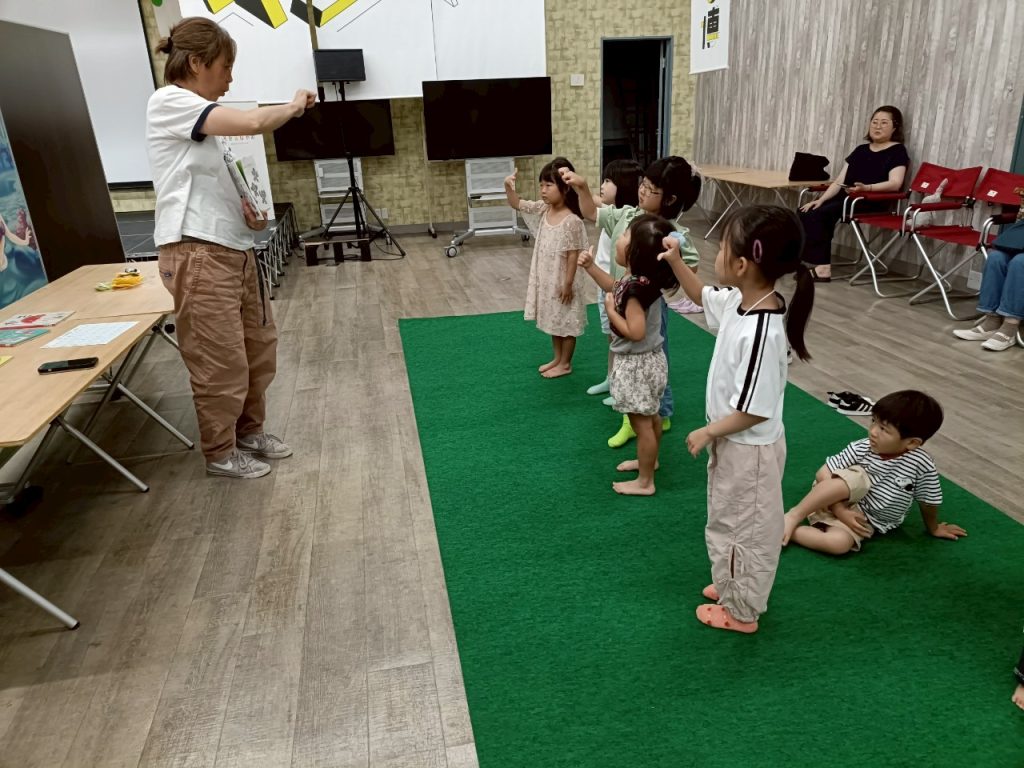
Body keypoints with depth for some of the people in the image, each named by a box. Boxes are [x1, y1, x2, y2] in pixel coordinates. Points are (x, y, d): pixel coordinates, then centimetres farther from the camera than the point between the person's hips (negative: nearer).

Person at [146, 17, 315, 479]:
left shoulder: (201, 115, 18)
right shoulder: (168, 103, -12)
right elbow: (254, 123, -24)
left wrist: (247, 207, 3)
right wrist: (293, 107, -4)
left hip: (234, 248, 10)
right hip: (198, 255, -9)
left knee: (259, 347, 15)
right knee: (221, 362, 0)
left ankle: (250, 431, 33)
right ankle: (220, 453, 18)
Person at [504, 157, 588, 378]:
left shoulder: (571, 221, -23)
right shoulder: (544, 209, -1)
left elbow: (573, 255, -19)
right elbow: (517, 204, 5)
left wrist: (568, 284, -17)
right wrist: (509, 188, -14)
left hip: (562, 280, -8)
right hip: (546, 278, 8)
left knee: (566, 323, 10)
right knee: (554, 320, 21)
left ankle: (565, 364, 24)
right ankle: (557, 358, 37)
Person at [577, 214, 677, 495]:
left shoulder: (637, 288, -30)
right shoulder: (637, 277, -1)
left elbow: (635, 332, -33)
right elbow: (614, 288, 18)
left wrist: (610, 311, -20)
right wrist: (591, 266, 8)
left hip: (637, 365, -10)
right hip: (646, 359, 10)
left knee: (641, 422, 4)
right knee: (650, 416, 25)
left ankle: (645, 482, 18)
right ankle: (649, 460, 46)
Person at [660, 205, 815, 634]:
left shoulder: (761, 332, -34)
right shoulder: (740, 301, -7)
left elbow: (755, 411, -30)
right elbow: (702, 297, 16)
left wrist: (707, 433, -16)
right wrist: (675, 262, 4)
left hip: (749, 450, -9)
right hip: (733, 443, 9)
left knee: (744, 529, 12)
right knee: (728, 522, 27)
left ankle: (741, 612, 34)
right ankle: (734, 587, 49)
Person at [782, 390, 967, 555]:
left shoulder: (921, 465, -18)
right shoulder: (860, 448, -15)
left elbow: (928, 501, 0)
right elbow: (822, 475, -13)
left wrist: (934, 529, 16)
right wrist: (840, 511, -20)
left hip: (866, 521, 0)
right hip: (834, 503, 0)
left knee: (839, 544, -33)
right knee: (853, 479, -36)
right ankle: (794, 516, -27)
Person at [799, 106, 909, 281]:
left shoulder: (897, 151, 2)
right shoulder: (860, 150, 20)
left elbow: (895, 183, -14)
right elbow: (839, 180, 13)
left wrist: (866, 188, -32)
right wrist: (821, 199, -4)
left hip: (872, 202, -7)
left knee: (820, 214, -29)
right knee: (806, 213, -20)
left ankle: (823, 266, -27)